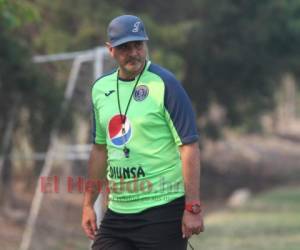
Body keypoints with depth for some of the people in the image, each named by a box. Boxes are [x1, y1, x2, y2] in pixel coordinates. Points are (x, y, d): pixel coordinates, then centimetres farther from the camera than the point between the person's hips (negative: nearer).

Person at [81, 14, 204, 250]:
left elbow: (189, 146, -11)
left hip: (163, 210, -6)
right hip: (118, 211, 6)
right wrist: (88, 204, 18)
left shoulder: (164, 84, -8)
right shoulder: (101, 87, 11)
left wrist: (193, 208, -16)